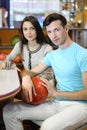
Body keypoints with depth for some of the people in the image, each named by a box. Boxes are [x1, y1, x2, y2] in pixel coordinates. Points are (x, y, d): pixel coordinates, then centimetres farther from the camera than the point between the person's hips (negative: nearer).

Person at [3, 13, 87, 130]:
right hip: (57, 103, 7)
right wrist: (26, 77, -9)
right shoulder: (52, 55, 12)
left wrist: (56, 93, -16)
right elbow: (33, 71, 17)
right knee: (9, 111, -5)